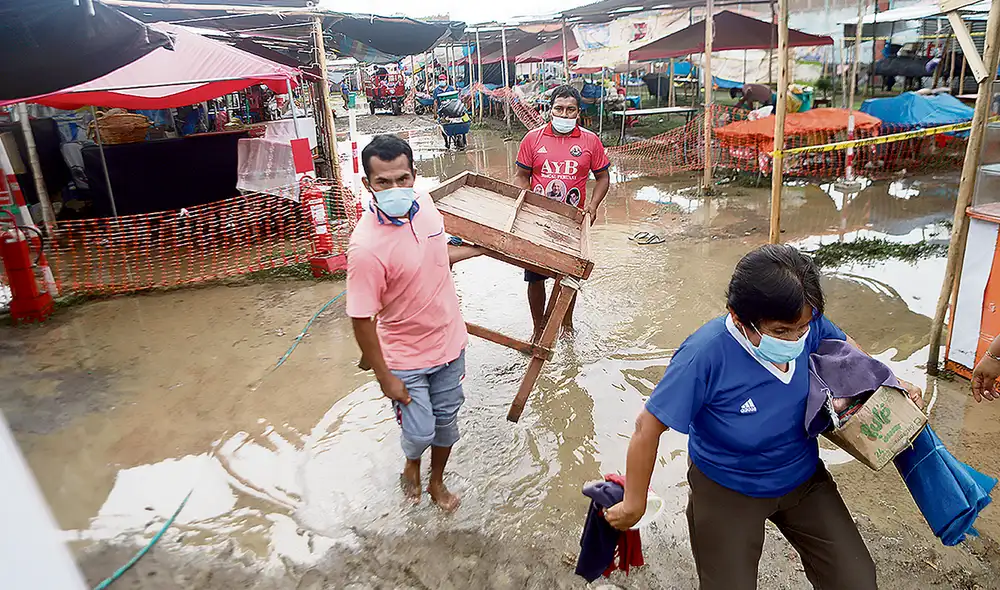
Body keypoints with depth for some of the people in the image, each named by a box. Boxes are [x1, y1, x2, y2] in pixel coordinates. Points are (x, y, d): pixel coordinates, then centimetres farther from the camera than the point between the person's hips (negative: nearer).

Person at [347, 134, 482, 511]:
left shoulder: (424, 204, -9)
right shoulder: (366, 248, -30)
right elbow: (362, 320, -21)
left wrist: (479, 250, 18)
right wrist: (385, 378, -15)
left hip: (449, 341, 6)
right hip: (406, 357, -5)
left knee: (446, 420, 20)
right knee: (419, 431, 8)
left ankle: (436, 481, 47)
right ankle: (412, 465, 46)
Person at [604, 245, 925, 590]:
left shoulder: (805, 324, -19)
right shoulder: (705, 355, -34)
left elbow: (841, 343, 8)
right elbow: (649, 428, -25)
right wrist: (634, 504, -15)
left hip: (803, 478, 5)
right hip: (726, 491, -4)